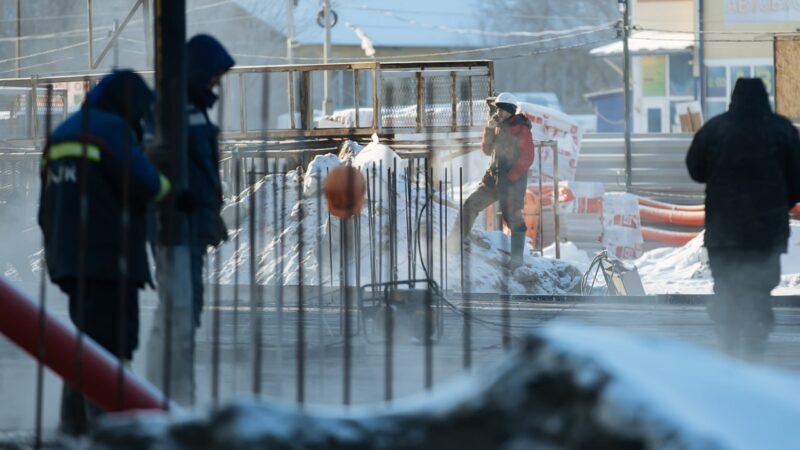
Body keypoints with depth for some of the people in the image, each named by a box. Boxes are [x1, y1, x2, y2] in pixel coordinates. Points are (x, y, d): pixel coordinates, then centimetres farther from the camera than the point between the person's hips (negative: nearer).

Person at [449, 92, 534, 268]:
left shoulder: (521, 130, -9)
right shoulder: (499, 127, 14)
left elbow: (527, 158, -14)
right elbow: (487, 150, 13)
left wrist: (510, 177, -18)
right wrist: (489, 130, -2)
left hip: (514, 180, -8)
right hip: (494, 178, 8)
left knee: (513, 217, -7)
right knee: (471, 205, 3)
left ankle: (517, 259, -2)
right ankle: (454, 244, 6)